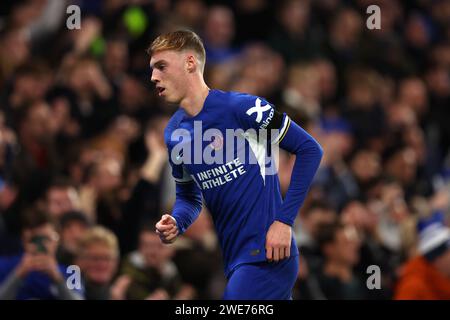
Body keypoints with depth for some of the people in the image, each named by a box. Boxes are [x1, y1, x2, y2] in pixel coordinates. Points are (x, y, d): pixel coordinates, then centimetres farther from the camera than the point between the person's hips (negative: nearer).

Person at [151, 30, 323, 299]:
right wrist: (176, 222, -2)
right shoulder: (175, 134, 8)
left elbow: (309, 149, -11)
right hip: (234, 261, 7)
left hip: (267, 255, -7)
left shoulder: (240, 107, -13)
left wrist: (284, 220, -15)